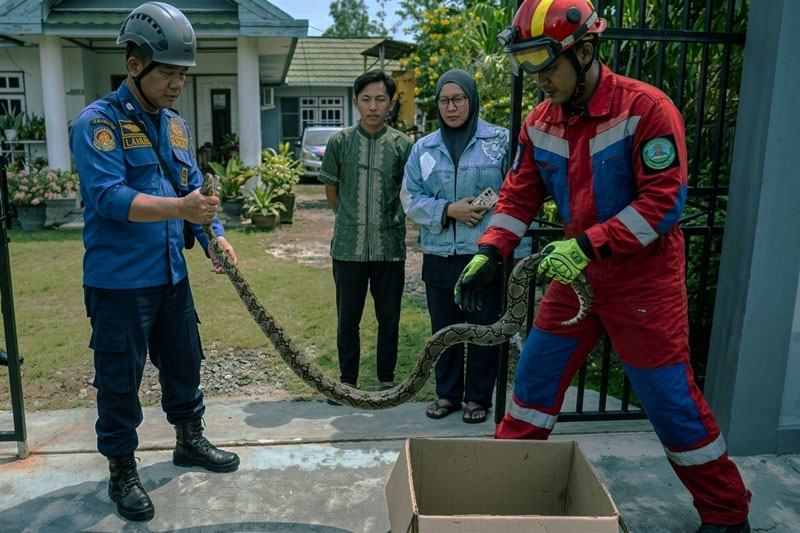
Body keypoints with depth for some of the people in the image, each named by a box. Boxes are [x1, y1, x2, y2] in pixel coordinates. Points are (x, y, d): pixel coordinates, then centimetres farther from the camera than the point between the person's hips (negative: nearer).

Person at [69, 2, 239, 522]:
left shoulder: (175, 124, 9)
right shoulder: (98, 123, -13)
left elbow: (194, 188, 9)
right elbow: (109, 196, -24)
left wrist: (214, 237, -8)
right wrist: (179, 208, -37)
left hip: (172, 275, 7)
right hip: (120, 282, -7)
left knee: (184, 363, 19)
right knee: (120, 380, 6)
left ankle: (190, 439, 39)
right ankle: (122, 471, 25)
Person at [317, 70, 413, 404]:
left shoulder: (402, 145, 0)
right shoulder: (340, 142, 1)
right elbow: (331, 189, 12)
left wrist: (392, 221, 5)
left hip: (390, 247, 0)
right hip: (349, 247, 0)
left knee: (389, 317, 9)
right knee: (347, 318, 9)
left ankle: (387, 379, 26)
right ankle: (348, 380, 26)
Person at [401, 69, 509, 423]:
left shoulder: (501, 141, 1)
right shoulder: (423, 149, 9)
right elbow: (410, 199, 3)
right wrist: (449, 210, -10)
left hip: (486, 254, -3)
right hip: (439, 256, 3)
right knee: (443, 328, 13)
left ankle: (478, 397, 25)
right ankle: (447, 393, 30)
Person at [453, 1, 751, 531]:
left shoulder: (646, 108, -17)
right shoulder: (540, 123, 1)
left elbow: (664, 202, -21)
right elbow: (519, 195, 4)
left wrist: (586, 245, -26)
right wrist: (488, 254, -10)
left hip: (644, 279, -5)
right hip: (577, 271, 6)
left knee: (672, 400, 2)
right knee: (536, 378, 11)